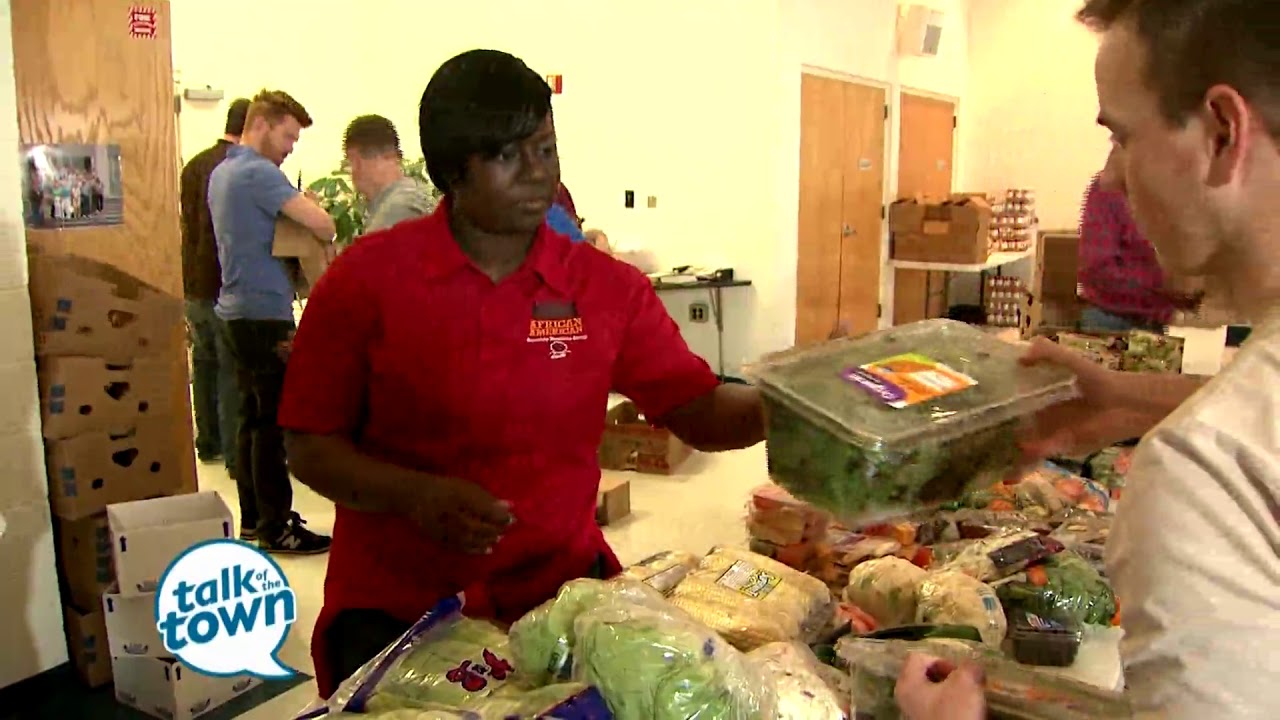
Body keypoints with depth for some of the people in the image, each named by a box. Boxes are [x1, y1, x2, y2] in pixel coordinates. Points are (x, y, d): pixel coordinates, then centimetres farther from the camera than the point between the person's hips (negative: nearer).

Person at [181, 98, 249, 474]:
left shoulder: (194, 165, 7)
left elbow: (188, 224, 15)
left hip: (193, 284, 7)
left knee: (204, 363, 18)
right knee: (234, 371, 0)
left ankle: (208, 443, 28)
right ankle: (235, 454, 6)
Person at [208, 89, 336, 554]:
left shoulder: (221, 171, 16)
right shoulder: (258, 172, -16)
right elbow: (322, 224, -25)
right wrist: (322, 240, -4)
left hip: (237, 310, 10)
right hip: (264, 313, -10)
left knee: (253, 416, 15)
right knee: (274, 422, -4)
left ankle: (253, 516, 24)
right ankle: (275, 527, 3)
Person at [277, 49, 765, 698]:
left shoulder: (606, 286, -2)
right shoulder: (367, 278, -7)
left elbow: (698, 411, -3)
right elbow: (311, 449, -4)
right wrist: (415, 495, -21)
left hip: (560, 582, 2)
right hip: (396, 601, -1)